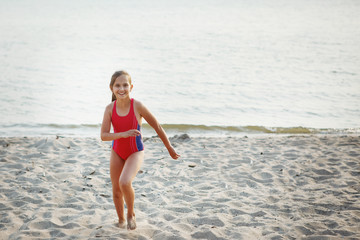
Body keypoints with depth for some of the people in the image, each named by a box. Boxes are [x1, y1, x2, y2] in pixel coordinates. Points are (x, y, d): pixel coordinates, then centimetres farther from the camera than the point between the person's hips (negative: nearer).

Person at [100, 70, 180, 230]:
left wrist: (170, 149, -2)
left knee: (125, 183, -27)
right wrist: (123, 134, -36)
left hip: (135, 152, -3)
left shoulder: (137, 106, -20)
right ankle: (121, 218, 40)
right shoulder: (110, 109, -13)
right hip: (117, 152, 4)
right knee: (116, 190, 12)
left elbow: (157, 127, -10)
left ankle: (131, 213, 2)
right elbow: (104, 136, -19)